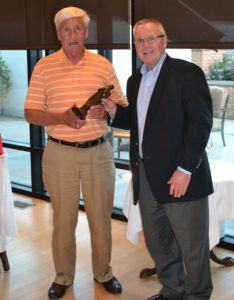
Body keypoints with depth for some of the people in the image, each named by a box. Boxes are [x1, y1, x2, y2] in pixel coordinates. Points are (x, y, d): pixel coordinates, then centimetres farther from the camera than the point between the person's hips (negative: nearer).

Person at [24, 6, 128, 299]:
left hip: (98, 152, 1)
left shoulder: (103, 65, 3)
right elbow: (30, 113, -2)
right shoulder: (44, 67, -1)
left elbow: (122, 105, 8)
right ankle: (63, 276, 27)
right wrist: (63, 117, -19)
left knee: (101, 217, 10)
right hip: (59, 154, -1)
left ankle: (103, 272, 30)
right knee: (63, 218, 9)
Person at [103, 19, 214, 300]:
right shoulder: (135, 80, 15)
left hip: (179, 175, -7)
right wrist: (115, 112, 2)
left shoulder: (187, 73, -7)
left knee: (192, 247, 4)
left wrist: (184, 169, -18)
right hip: (146, 177, 7)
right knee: (157, 245, 17)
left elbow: (200, 123, -13)